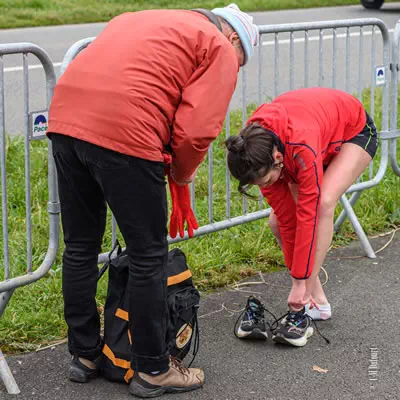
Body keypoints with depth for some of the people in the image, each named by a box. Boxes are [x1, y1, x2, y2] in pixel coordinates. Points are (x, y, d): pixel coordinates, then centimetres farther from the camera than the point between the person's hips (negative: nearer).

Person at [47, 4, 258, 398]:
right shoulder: (220, 48, 7)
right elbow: (195, 130, -6)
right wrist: (182, 174, 14)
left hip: (66, 118, 8)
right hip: (123, 133, -7)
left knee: (79, 247, 18)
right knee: (148, 257, 7)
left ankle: (84, 355, 32)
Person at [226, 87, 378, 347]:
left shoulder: (303, 147, -45)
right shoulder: (258, 150, -25)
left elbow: (308, 215, -39)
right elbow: (286, 215, -18)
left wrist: (300, 282, -33)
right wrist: (298, 276, -17)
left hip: (356, 132, -6)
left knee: (324, 202, -31)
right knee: (278, 221, -10)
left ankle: (302, 313, -27)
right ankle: (317, 302, 1)